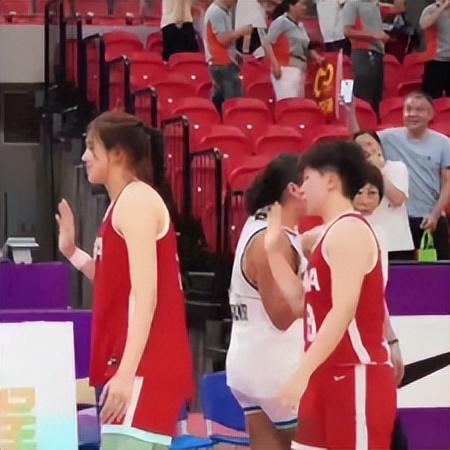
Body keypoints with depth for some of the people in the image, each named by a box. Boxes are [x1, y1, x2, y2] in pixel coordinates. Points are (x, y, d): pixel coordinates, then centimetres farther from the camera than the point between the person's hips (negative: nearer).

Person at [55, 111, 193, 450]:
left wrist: (127, 371, -25)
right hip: (136, 367, 10)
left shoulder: (137, 200, -10)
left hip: (144, 368, -10)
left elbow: (145, 294, -19)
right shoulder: (125, 203, 20)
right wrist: (73, 253, 18)